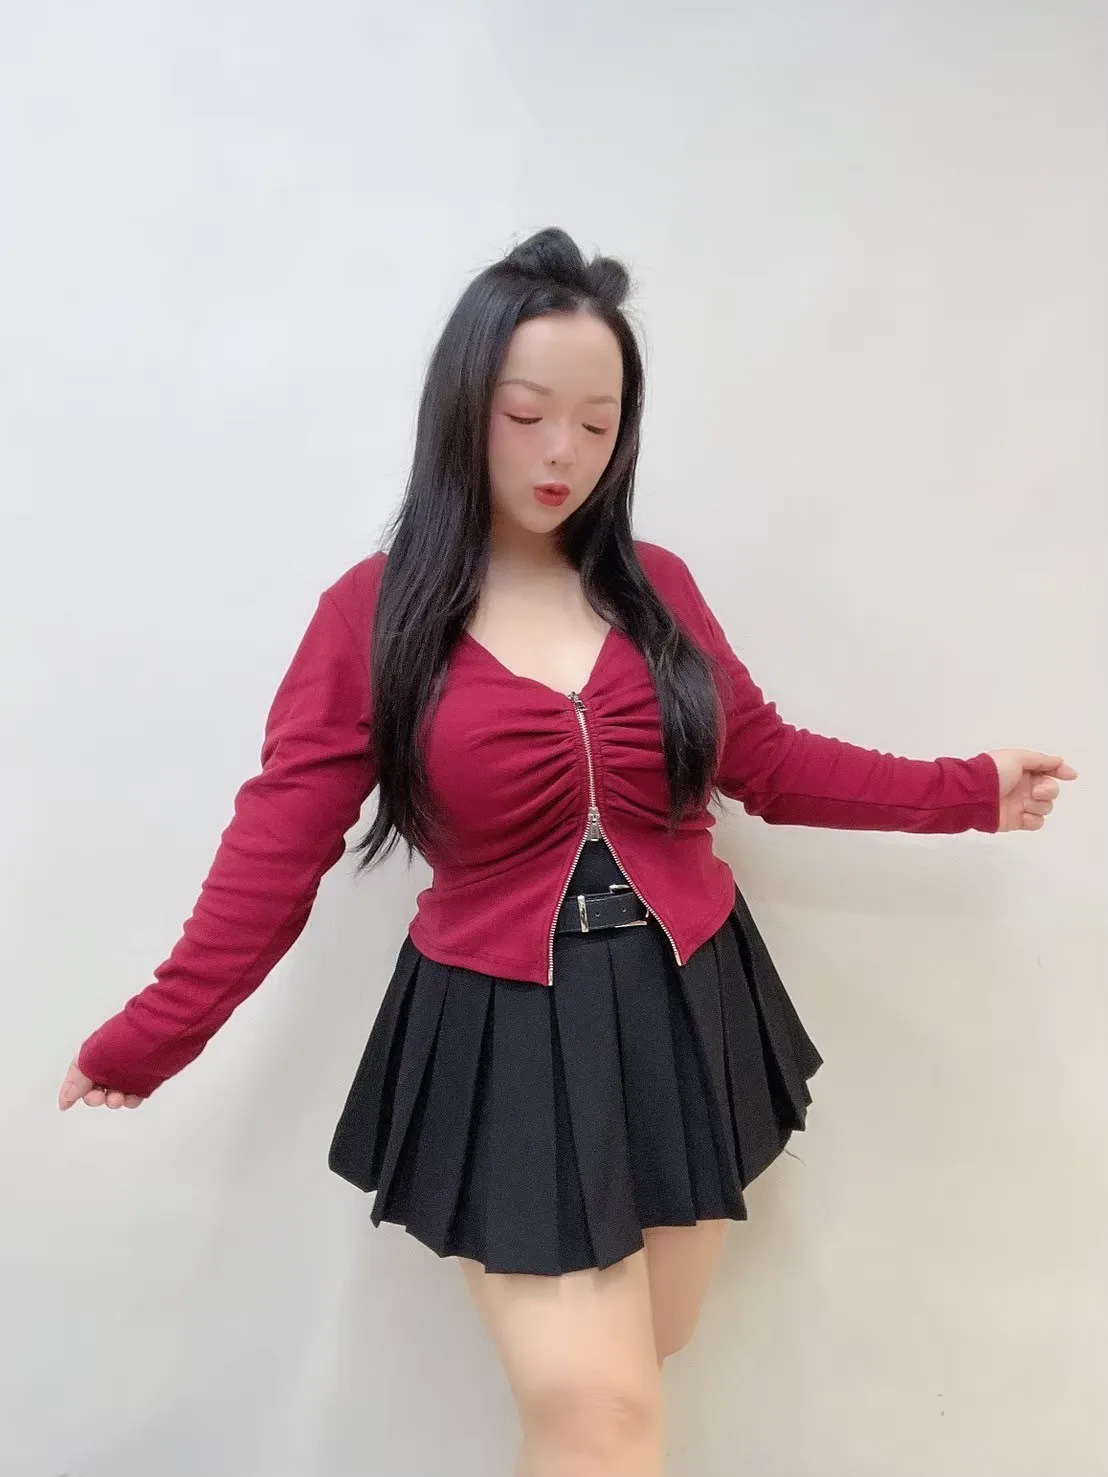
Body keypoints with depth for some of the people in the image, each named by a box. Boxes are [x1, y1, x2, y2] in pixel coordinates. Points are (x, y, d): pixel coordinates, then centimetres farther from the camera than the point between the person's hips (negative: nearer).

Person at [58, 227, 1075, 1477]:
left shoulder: (656, 586, 3)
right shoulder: (374, 611, -7)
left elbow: (766, 760, 9)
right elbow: (278, 844, -9)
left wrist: (966, 791, 10)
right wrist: (150, 1037, -12)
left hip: (689, 1010, 4)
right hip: (506, 1037, -4)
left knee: (634, 1355, 20)